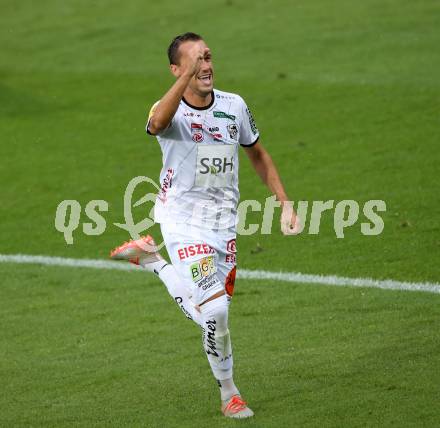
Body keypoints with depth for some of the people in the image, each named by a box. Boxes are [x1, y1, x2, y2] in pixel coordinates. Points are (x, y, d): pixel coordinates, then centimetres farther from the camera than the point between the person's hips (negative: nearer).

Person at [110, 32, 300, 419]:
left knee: (205, 316, 10)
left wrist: (285, 203, 12)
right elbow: (157, 124, -42)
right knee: (215, 310, -17)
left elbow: (258, 154, 18)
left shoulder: (234, 105, 2)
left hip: (224, 223, 5)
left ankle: (151, 258, 32)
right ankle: (228, 393, 7)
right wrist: (189, 74, -54)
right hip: (184, 223, -5)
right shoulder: (171, 111, -15)